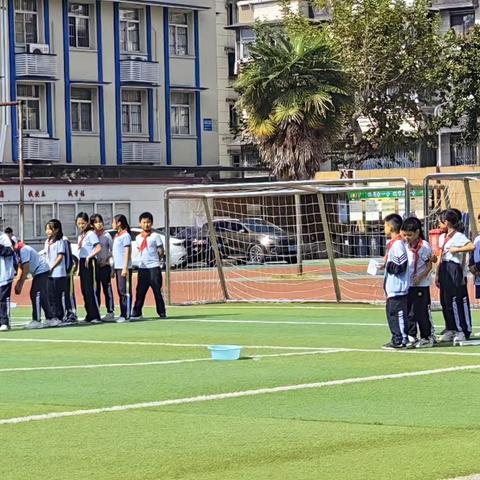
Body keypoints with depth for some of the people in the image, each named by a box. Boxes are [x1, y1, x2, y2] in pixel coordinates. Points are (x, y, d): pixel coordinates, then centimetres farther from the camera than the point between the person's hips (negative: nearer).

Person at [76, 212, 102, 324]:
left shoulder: (91, 234, -7)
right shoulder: (80, 236, 18)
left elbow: (98, 248, -17)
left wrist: (89, 257, -19)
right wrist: (78, 264, 14)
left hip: (89, 263, -9)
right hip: (82, 263, 9)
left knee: (90, 289, -12)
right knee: (84, 290, 8)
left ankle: (95, 316, -13)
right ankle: (89, 315, 13)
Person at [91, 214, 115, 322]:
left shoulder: (106, 235, -1)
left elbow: (112, 249, -3)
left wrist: (106, 258, -11)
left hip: (105, 265, -4)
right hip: (94, 266, 4)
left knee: (107, 289, -4)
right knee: (96, 290, 9)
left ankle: (110, 312, -2)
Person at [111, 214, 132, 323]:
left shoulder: (125, 235, -8)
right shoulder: (116, 236, 18)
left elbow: (127, 252, -13)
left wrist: (125, 268, -18)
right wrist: (114, 269, 19)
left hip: (124, 268, -9)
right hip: (117, 267, 9)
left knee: (125, 291, -8)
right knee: (120, 292, 8)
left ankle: (126, 315, -8)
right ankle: (122, 314, 11)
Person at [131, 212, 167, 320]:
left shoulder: (155, 236, -2)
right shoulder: (138, 238, 12)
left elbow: (161, 252, 0)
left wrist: (153, 259, 5)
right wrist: (144, 259, 8)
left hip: (154, 268, -4)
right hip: (142, 268, 4)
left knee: (157, 291, -1)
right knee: (140, 292, 4)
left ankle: (162, 313, 5)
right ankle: (136, 313, 7)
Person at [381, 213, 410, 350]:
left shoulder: (398, 244, -17)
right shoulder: (392, 243, 14)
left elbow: (402, 267, -21)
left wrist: (387, 266, -14)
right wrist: (385, 266, 13)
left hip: (398, 287, -11)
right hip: (392, 287, 11)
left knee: (398, 313, -6)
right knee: (391, 313, 15)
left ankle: (401, 340, -3)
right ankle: (396, 339, 22)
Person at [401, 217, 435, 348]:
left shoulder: (424, 246, -11)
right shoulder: (405, 246, 6)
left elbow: (429, 264, -10)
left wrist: (420, 277, -21)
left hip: (421, 284, -6)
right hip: (407, 284, 6)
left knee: (421, 312, -3)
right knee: (408, 312, 8)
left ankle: (428, 337, 7)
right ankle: (411, 337, 16)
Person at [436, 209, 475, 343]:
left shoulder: (458, 236, -11)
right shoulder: (442, 237, 15)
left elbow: (472, 247, -27)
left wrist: (456, 250, -20)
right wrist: (437, 274, 16)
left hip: (455, 270, -9)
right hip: (444, 271, 9)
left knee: (458, 300, -7)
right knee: (445, 301, 10)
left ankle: (463, 331, -2)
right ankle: (451, 329, 19)